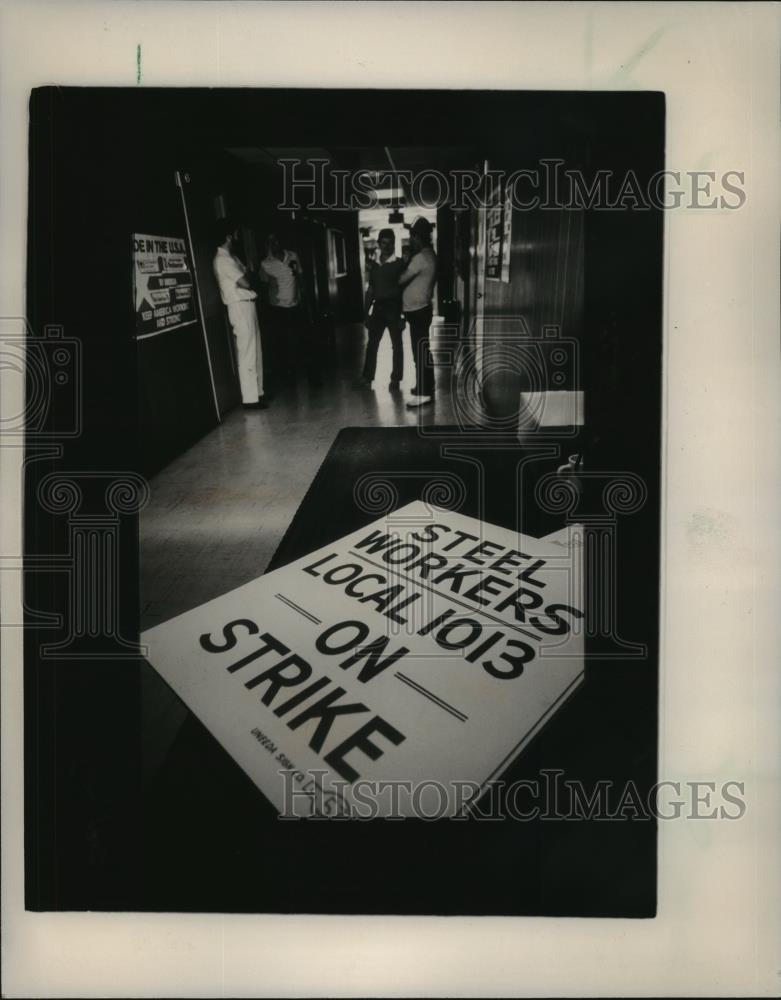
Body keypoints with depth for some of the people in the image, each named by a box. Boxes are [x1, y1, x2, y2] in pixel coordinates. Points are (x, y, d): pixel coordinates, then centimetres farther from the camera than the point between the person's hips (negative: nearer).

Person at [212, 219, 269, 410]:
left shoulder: (230, 257, 17)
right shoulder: (223, 260, -15)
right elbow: (245, 283, -17)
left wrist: (250, 280, -4)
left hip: (247, 306, 10)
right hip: (240, 307, -10)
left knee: (255, 351, 14)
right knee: (247, 354, -8)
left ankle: (257, 392, 22)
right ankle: (250, 398, -4)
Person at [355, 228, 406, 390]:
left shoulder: (399, 264, -4)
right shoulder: (374, 264, 9)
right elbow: (370, 289, 13)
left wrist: (404, 312, -11)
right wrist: (366, 312, 10)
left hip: (394, 307, -4)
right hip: (378, 307, 4)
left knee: (397, 345, 4)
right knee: (372, 343, 5)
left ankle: (395, 379, 12)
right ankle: (367, 377, 11)